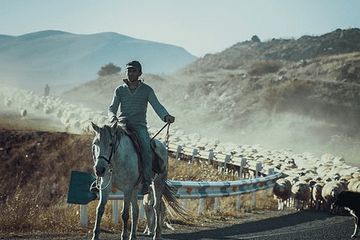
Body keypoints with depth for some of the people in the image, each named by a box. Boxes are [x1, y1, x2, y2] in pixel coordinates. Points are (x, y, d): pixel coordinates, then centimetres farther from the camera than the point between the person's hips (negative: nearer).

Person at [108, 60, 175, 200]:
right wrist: (112, 116, -15)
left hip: (140, 126, -2)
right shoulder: (120, 90, 13)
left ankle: (146, 184, -28)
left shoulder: (147, 90, 8)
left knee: (145, 146, -30)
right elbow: (112, 108, 10)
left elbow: (157, 106, -3)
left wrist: (166, 116, -25)